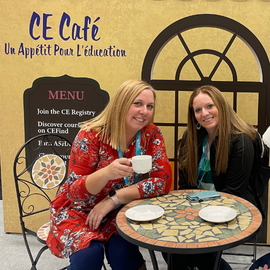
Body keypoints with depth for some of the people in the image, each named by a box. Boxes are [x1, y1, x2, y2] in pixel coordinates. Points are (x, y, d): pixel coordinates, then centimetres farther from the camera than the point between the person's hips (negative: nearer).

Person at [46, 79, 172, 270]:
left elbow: (163, 181, -16)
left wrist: (113, 200, -23)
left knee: (122, 250, -26)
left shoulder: (152, 135, -10)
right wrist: (107, 173, -40)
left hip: (123, 211, 2)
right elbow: (74, 191, -19)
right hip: (80, 210, -2)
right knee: (89, 253, -28)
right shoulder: (91, 135, -18)